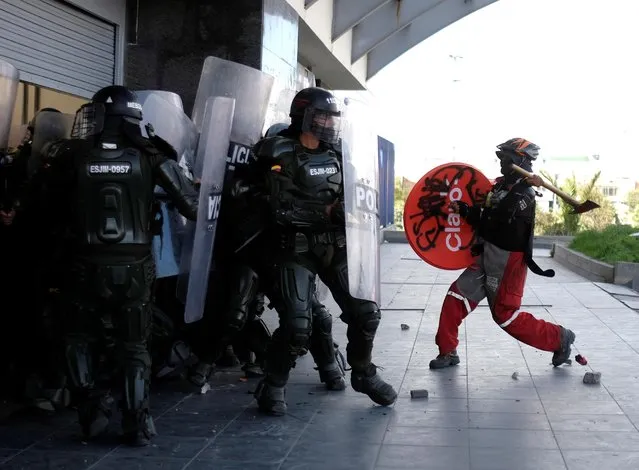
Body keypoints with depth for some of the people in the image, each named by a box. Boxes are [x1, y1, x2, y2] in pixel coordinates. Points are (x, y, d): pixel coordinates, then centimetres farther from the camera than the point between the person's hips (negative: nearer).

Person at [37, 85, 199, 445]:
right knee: (134, 347, 14)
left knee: (80, 340, 21)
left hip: (87, 266, -1)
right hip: (135, 268, 1)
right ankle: (138, 424, 10)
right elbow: (190, 202, -9)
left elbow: (55, 206, 6)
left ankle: (93, 406, 7)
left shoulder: (72, 156, -7)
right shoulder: (149, 156, -7)